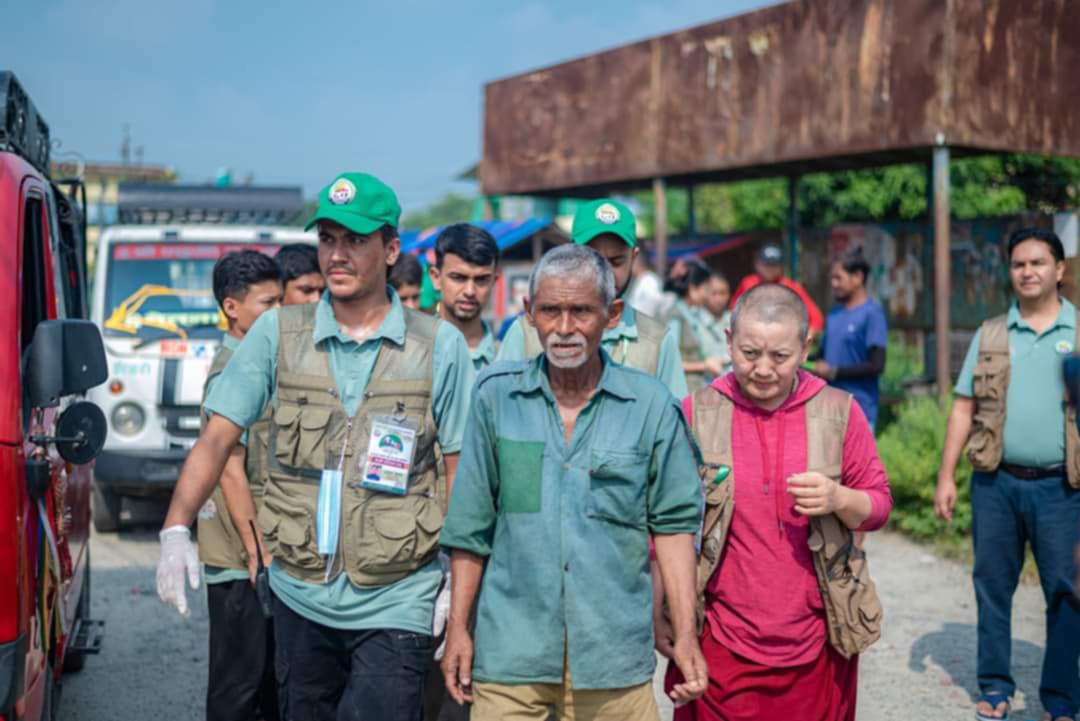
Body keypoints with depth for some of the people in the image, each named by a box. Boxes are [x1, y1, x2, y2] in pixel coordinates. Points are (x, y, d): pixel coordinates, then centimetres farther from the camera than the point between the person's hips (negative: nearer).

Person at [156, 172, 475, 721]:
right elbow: (217, 437, 0)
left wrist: (455, 586, -3)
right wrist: (176, 528, -13)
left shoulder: (440, 346, -2)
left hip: (395, 602, -2)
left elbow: (457, 469, 1)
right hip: (300, 598, 3)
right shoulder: (277, 334, 3)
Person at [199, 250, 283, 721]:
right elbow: (230, 471, -19)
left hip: (268, 548, 9)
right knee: (239, 680, -1)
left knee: (270, 670, 17)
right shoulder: (231, 372, -15)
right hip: (241, 558, -9)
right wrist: (256, 552, -18)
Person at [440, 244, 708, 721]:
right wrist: (457, 627, 5)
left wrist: (685, 634, -3)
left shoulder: (651, 405, 0)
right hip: (510, 650, 1)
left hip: (614, 658, 0)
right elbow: (470, 525, 7)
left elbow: (674, 522, 2)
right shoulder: (496, 395, 3)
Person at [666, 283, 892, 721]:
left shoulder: (839, 413, 1)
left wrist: (838, 499, -16)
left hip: (817, 644, 1)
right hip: (722, 645, -1)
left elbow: (879, 505, 6)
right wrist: (657, 613, 0)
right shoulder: (695, 415, -2)